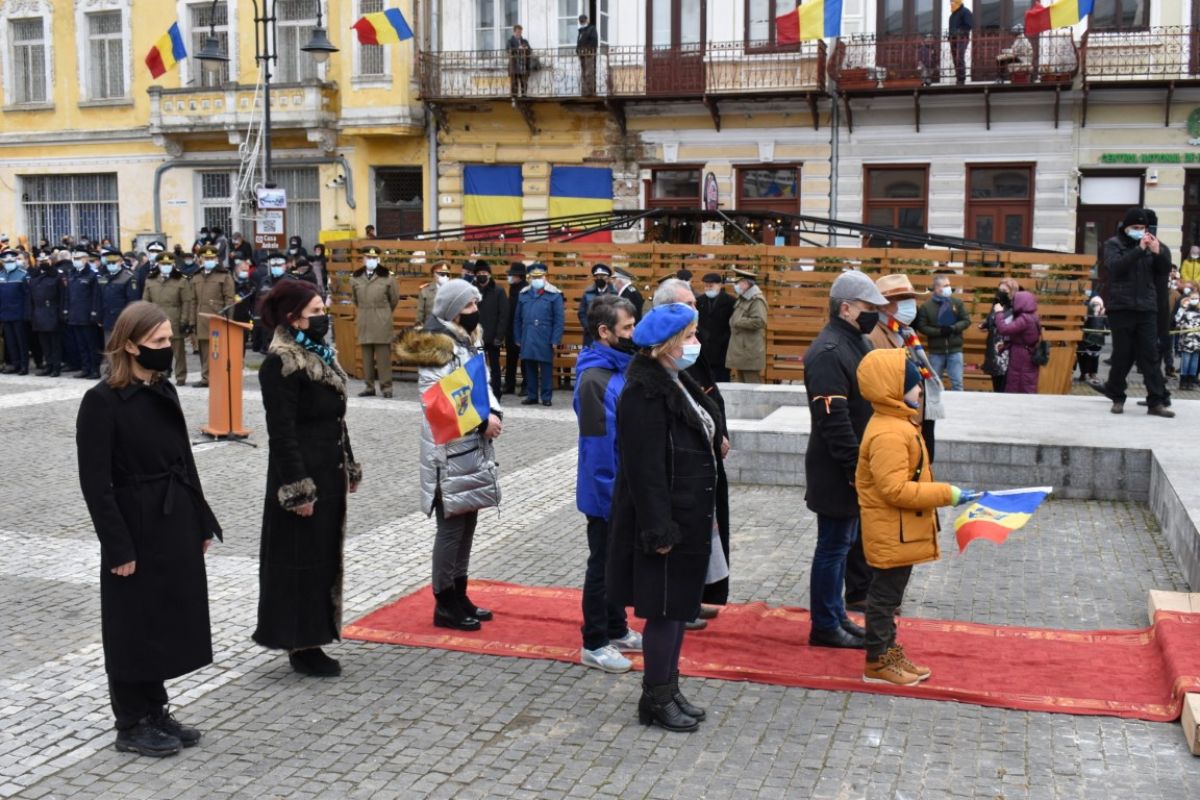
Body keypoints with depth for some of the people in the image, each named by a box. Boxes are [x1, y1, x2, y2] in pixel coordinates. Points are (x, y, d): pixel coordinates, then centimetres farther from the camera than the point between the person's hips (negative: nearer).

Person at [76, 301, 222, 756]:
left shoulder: (164, 391, 7)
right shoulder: (102, 402, -15)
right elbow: (95, 483, -16)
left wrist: (202, 523, 11)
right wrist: (119, 547, -17)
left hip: (176, 526, 7)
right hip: (136, 530, -7)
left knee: (168, 620, 15)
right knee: (135, 627, 6)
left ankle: (155, 712, 30)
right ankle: (131, 726, 20)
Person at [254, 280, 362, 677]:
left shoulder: (320, 354, 12)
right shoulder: (281, 364, -15)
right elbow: (282, 433, -19)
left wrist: (348, 467, 18)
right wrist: (298, 490, -21)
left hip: (329, 473, 9)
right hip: (301, 474, -9)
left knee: (325, 555, 13)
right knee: (300, 558, 1)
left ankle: (313, 637, 23)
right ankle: (299, 645, 12)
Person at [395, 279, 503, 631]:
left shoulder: (468, 340, 14)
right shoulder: (435, 347, -15)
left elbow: (483, 384, 16)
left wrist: (494, 413, -4)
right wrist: (482, 421, -20)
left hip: (474, 447, 9)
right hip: (449, 450, -9)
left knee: (467, 523, 15)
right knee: (451, 526, -2)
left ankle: (460, 596, 26)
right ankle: (445, 605, 8)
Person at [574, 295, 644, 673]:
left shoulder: (622, 368, 5)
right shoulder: (594, 378, -22)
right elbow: (599, 447, -23)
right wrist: (612, 496, -20)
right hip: (607, 494, -8)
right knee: (603, 565, 3)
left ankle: (617, 630, 34)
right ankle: (594, 644, 16)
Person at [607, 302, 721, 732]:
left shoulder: (676, 383, 11)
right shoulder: (644, 394, -20)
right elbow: (645, 468, -22)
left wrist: (701, 517, 19)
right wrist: (659, 531, -23)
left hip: (689, 518, 10)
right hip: (665, 520, -10)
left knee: (681, 605, 16)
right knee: (664, 609, 2)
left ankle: (669, 688, 29)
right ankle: (655, 699, 16)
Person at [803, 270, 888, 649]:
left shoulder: (858, 343, 12)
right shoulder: (828, 353, -21)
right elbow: (834, 422, -25)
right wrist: (856, 469, -22)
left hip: (854, 470, 10)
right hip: (836, 472, -10)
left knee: (841, 543, 18)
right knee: (833, 546, 0)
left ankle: (836, 616, 31)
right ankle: (825, 627, 12)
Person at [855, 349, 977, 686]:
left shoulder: (897, 424, 9)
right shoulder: (889, 434, -25)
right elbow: (895, 489, -29)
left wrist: (938, 493, 16)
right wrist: (946, 494, -25)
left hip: (899, 531, 10)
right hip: (892, 533, -10)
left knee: (889, 594, 19)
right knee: (886, 594, 2)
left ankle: (889, 651, 31)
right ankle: (877, 662, 13)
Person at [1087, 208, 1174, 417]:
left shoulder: (1149, 245, 13)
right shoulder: (1113, 244, 3)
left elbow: (1166, 269, 9)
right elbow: (1115, 266, -15)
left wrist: (1157, 252, -8)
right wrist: (1139, 250, -20)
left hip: (1146, 308, 3)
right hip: (1121, 307, -3)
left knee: (1150, 355, -1)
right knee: (1123, 355, 2)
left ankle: (1156, 402, -2)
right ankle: (1117, 397, 16)